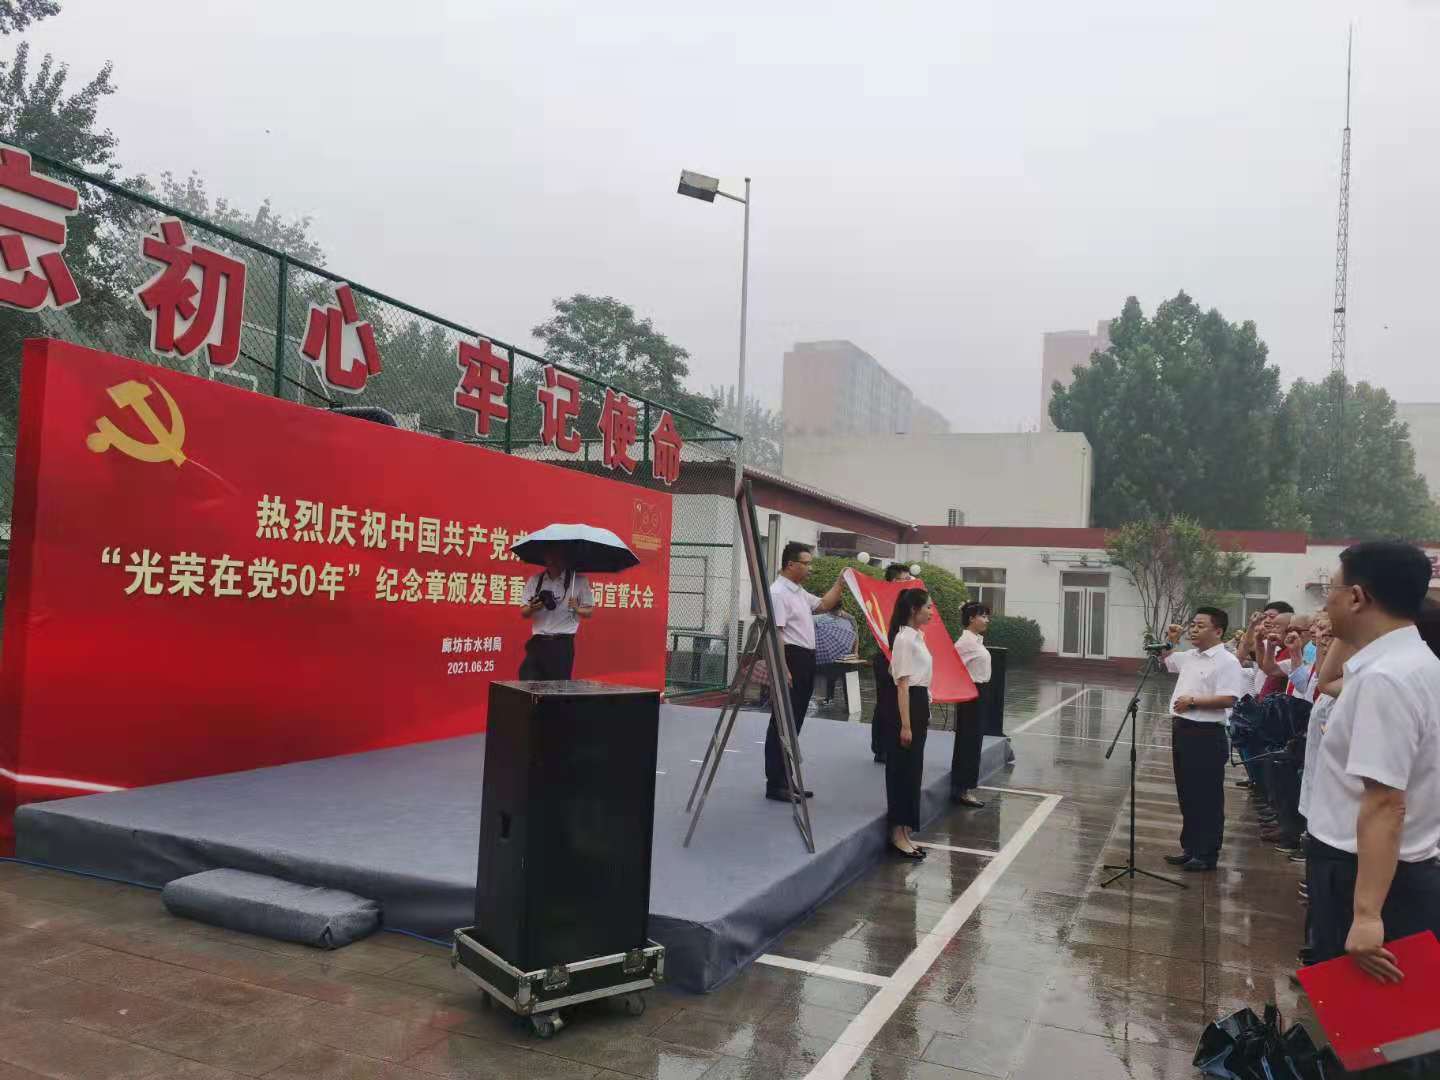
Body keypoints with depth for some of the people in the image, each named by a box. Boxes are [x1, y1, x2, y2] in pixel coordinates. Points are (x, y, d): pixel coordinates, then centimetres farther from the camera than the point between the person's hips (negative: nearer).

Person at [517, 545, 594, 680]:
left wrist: (577, 609, -17)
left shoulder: (579, 581, 0)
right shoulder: (535, 580, 8)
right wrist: (532, 608, -12)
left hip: (563, 644, -2)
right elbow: (523, 613, 10)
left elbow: (589, 611, 4)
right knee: (527, 683, -4)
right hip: (538, 642, 3)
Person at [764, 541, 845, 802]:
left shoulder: (799, 592, 16)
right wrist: (783, 670, -25)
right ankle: (775, 784, 1)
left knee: (794, 724, 14)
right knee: (782, 724, -5)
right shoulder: (779, 593, -15)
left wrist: (840, 582, 20)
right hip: (791, 660, -10)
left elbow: (823, 604, 32)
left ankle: (786, 781, 23)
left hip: (805, 662, 10)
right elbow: (775, 634, -21)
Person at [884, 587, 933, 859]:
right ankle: (899, 834, 4)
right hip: (907, 705, -9)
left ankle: (905, 830, 21)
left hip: (919, 703, 10)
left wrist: (924, 716, 19)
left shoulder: (917, 637, 13)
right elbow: (903, 684, -19)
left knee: (912, 770, 13)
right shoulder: (905, 639, -16)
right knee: (903, 770, -3)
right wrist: (905, 724, -21)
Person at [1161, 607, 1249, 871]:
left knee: (1207, 799, 2)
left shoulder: (1227, 661, -12)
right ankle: (1190, 848, 25)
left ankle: (1207, 855, 11)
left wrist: (1193, 701, -20)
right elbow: (1167, 661, 33)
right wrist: (1170, 642, 16)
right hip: (1182, 730, 9)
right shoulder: (1190, 657, 13)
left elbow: (1228, 699, -23)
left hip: (1206, 735, -9)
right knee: (1186, 795, 15)